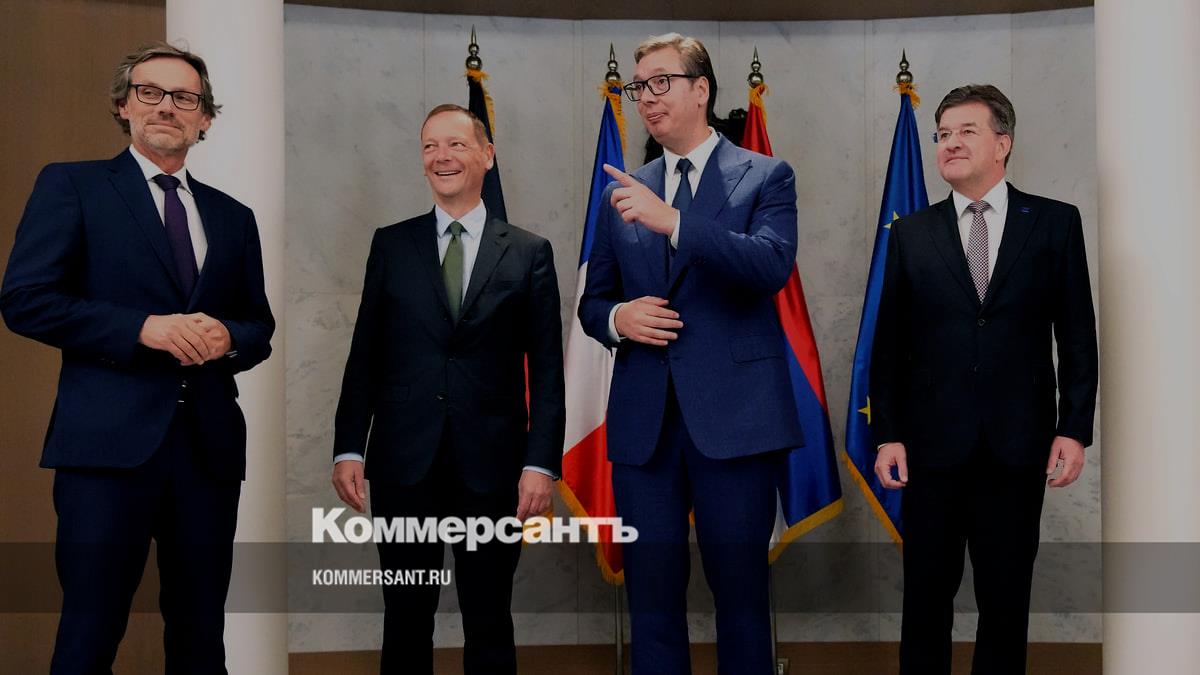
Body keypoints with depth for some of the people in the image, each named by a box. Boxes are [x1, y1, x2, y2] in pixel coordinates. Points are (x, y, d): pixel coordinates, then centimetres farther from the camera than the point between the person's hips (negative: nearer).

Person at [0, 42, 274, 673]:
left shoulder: (233, 216, 17)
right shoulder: (71, 185, 5)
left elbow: (261, 328, 18)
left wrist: (228, 338, -6)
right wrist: (143, 328, -15)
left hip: (210, 443, 4)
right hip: (111, 438, -4)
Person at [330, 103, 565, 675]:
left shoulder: (529, 253, 4)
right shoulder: (390, 245, 8)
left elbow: (546, 370, 1)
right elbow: (365, 355, 7)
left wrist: (541, 462, -7)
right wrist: (348, 448, -1)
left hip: (492, 469, -1)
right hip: (404, 464, 1)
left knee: (489, 625, 8)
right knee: (406, 621, 9)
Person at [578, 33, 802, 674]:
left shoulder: (765, 177, 3)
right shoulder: (624, 194, 15)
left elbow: (772, 265, -15)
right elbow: (592, 302, 19)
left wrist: (672, 221, -24)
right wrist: (617, 318, -5)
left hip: (732, 412, -3)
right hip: (644, 417, 4)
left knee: (741, 590, 4)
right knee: (651, 593, 8)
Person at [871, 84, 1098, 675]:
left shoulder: (1056, 223, 4)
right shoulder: (911, 233, 6)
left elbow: (1077, 336, 3)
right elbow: (889, 344, 5)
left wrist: (1074, 428, -4)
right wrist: (887, 435, 0)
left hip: (1018, 445, 0)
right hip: (933, 444, 1)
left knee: (1006, 599, 8)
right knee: (926, 597, 7)